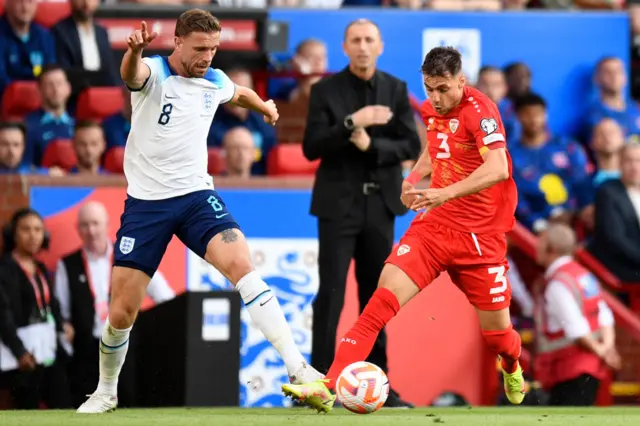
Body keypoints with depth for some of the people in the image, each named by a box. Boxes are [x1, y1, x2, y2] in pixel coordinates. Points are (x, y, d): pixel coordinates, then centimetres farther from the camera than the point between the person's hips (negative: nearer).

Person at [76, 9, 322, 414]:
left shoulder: (215, 81, 3)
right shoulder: (153, 72, -11)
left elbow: (239, 92, 30)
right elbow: (131, 74, -38)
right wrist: (135, 50, -62)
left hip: (197, 194, 2)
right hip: (146, 202, -2)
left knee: (242, 264, -24)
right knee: (122, 312, -2)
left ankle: (296, 367, -27)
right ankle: (106, 391, 25)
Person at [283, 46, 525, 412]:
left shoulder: (480, 110, -16)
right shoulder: (431, 109, 6)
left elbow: (497, 168, -31)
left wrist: (446, 193, -40)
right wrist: (415, 176, 9)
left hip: (480, 236, -5)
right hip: (434, 225, 5)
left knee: (497, 332, 6)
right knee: (383, 299, -15)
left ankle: (513, 369, 45)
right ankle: (328, 387, -22)